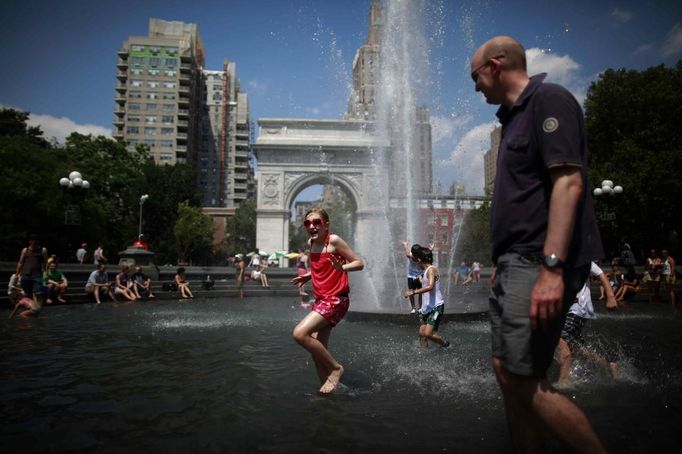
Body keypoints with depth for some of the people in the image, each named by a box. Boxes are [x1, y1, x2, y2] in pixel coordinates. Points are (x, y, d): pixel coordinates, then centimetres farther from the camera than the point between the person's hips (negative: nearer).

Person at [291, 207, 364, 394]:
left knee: (300, 333, -21)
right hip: (320, 300, 8)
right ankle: (326, 389, 22)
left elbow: (359, 263, -10)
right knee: (317, 349, 8)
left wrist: (342, 267, -29)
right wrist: (307, 276, 12)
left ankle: (335, 367, -5)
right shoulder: (311, 242, 10)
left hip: (336, 300, -8)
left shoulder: (334, 240, -11)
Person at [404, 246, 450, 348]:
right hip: (427, 308, 10)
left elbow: (430, 286, -33)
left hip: (436, 307, -9)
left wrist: (414, 292, -33)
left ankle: (445, 345, 9)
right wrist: (414, 292, 23)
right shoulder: (426, 271, 15)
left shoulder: (431, 269, -15)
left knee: (428, 334, -14)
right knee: (422, 334, 7)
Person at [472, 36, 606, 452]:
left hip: (537, 263, -10)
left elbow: (569, 183, -18)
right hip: (515, 262, 10)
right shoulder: (516, 115, 21)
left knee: (525, 382, -8)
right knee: (508, 372, 11)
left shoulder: (549, 100, -7)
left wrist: (552, 268, -26)